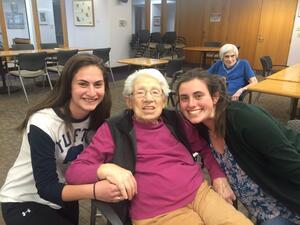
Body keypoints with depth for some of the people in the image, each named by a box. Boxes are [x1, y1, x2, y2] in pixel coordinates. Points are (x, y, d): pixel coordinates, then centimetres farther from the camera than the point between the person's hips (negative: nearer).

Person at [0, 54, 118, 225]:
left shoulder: (97, 116, -15)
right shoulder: (42, 124, -31)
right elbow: (46, 188, -31)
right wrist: (96, 190, -46)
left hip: (62, 194, 5)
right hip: (23, 201, -5)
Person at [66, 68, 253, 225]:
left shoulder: (174, 121, 9)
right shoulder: (114, 129, -1)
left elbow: (205, 147, 23)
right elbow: (74, 171, -4)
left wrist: (219, 177, 8)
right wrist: (107, 169, -23)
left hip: (200, 192, 4)